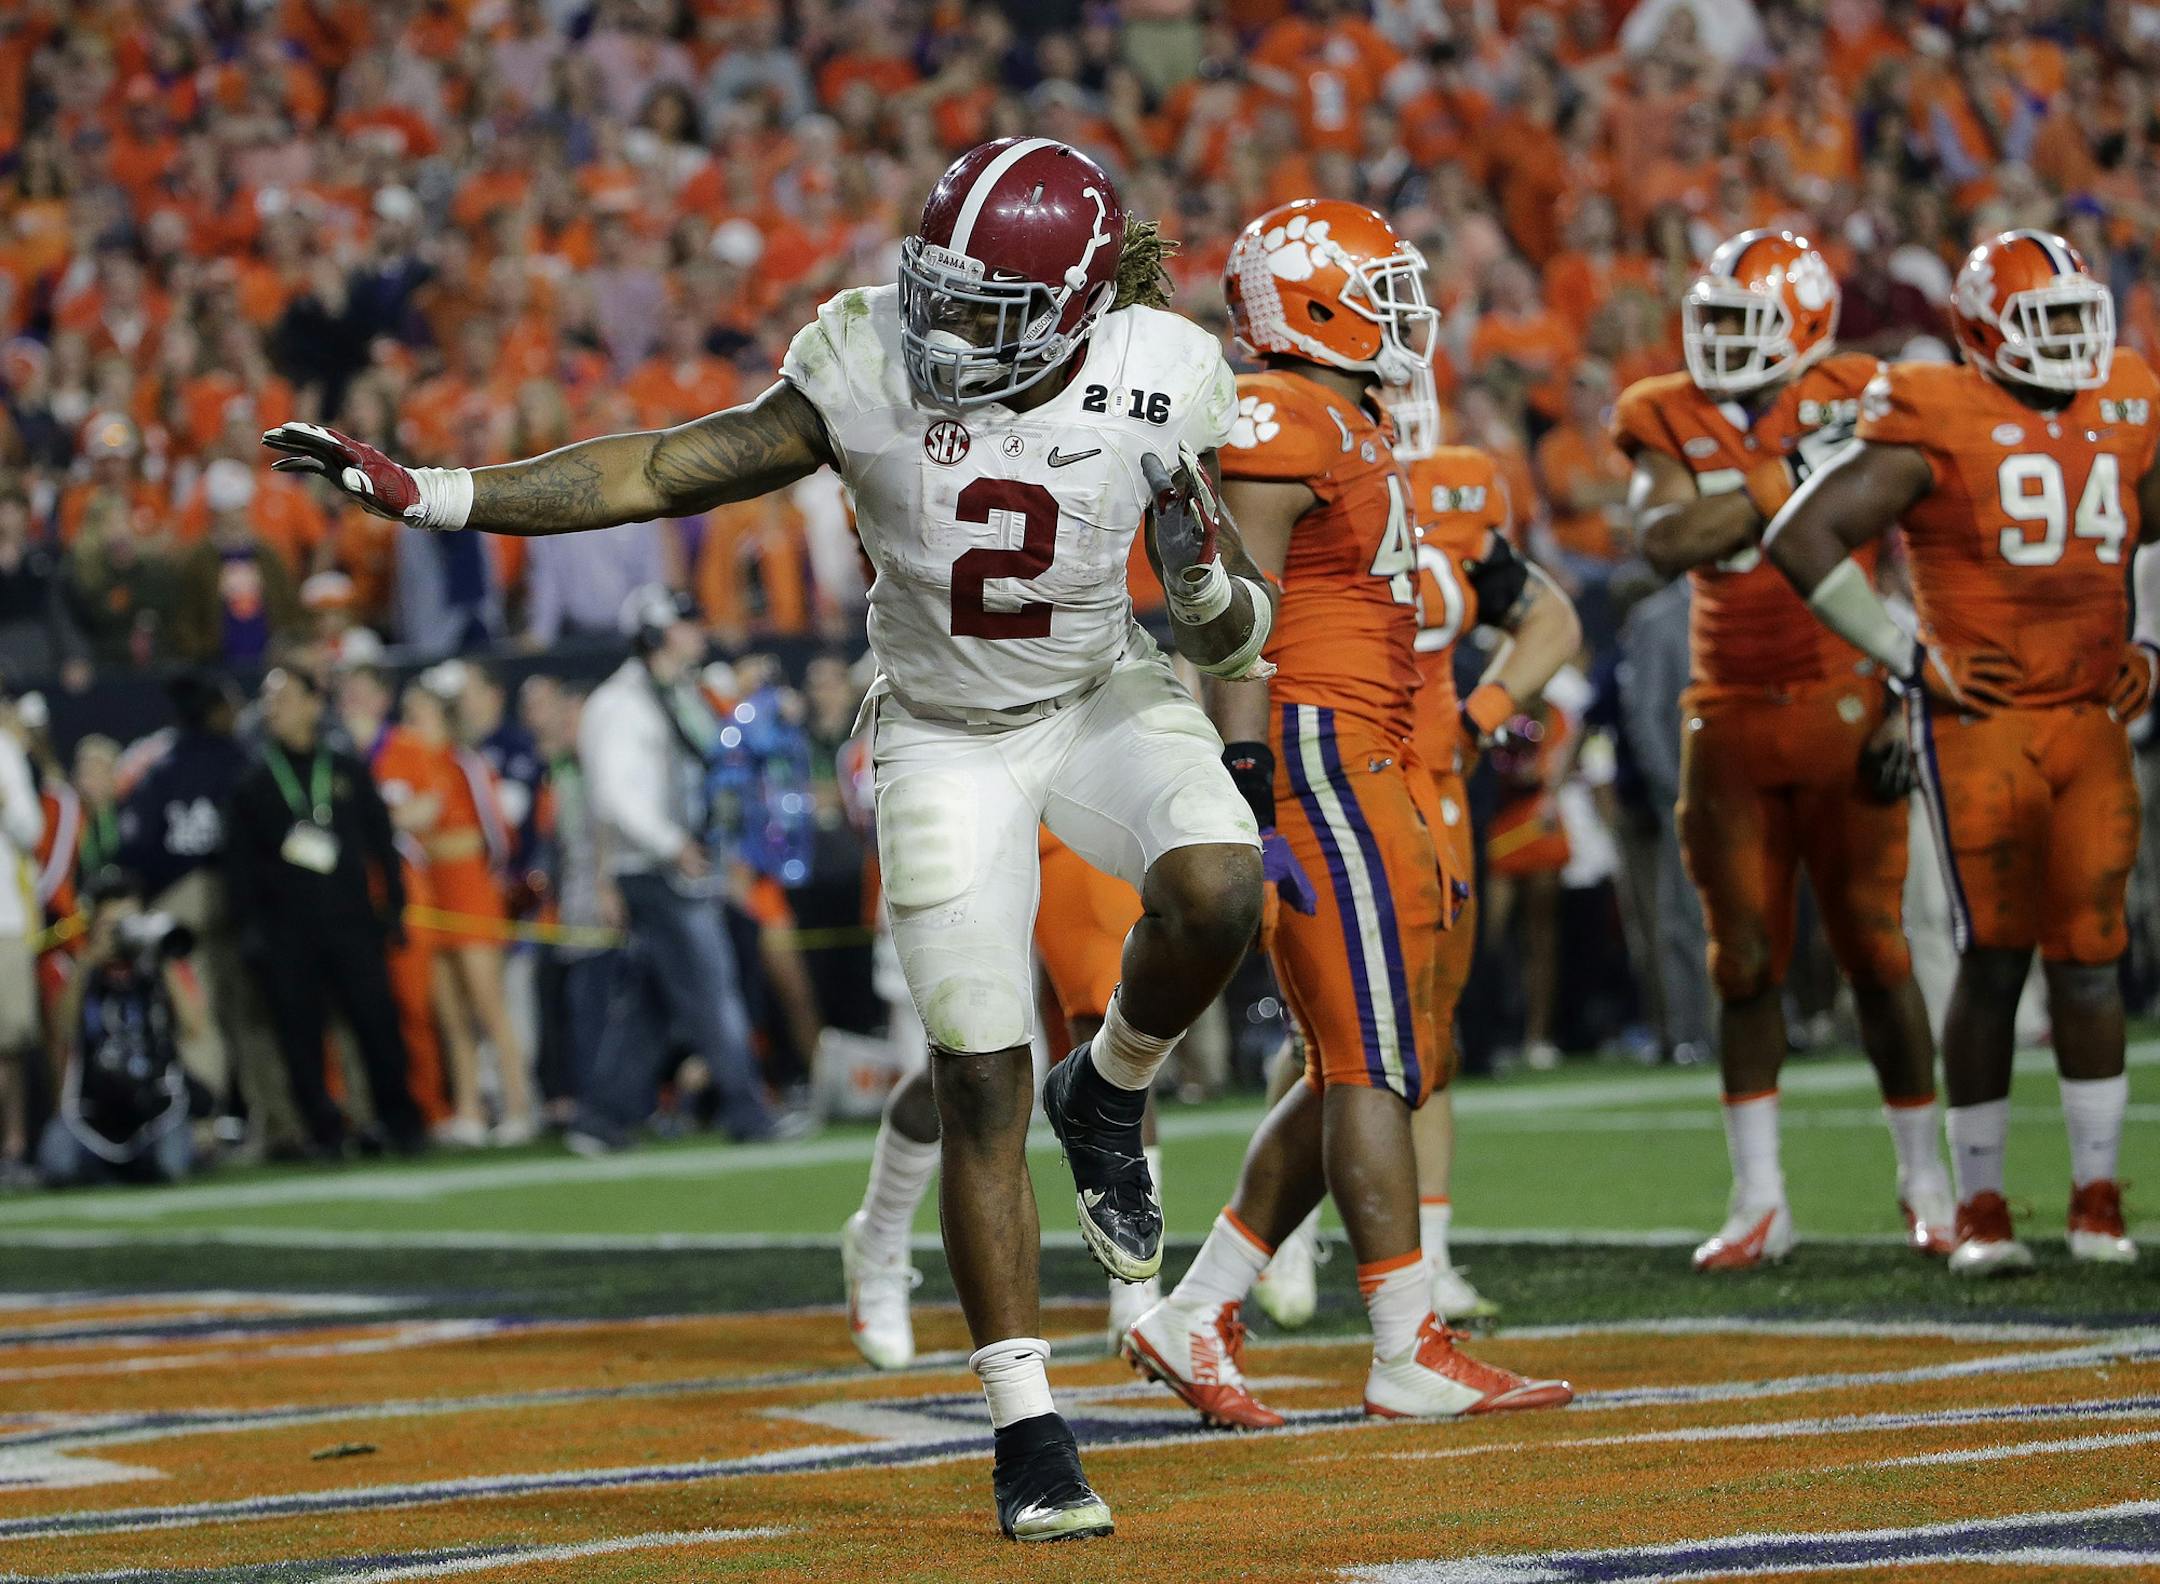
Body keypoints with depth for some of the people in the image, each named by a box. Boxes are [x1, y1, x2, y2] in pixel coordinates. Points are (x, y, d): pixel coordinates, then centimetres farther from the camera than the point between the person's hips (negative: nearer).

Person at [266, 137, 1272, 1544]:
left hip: (1107, 699, 0)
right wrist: (424, 494, -18)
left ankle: (1109, 1098, 1)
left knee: (1215, 887, -32)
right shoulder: (871, 365, -19)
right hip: (947, 735, 0)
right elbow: (667, 473, -13)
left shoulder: (1164, 383, -18)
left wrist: (1215, 588, -33)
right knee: (980, 1084, -7)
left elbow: (1237, 637, -9)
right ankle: (1031, 1442, 2)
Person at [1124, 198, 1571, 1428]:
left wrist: (1412, 820, 26)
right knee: (1374, 1061, -8)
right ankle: (1411, 1356, -6)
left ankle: (1198, 1319, 12)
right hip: (1316, 749, -10)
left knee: (1362, 1069, 9)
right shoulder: (1276, 426, -11)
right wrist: (1248, 783, -25)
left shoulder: (1351, 429, 21)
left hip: (1372, 759, 10)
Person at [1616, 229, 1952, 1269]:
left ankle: (1925, 1183, 13)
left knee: (1874, 947, 0)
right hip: (1732, 719, 3)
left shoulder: (1857, 410, -3)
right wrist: (1789, 474, -21)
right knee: (1744, 959, 4)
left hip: (1841, 708, -3)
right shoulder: (1668, 424, 3)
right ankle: (1759, 1202, 10)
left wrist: (1904, 695, -11)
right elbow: (1664, 539, -15)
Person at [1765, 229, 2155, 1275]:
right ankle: (1979, 1207, 6)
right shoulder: (1936, 429, -10)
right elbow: (1800, 538, -12)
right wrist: (1911, 659, -9)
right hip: (1980, 723, -5)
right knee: (1994, 958, -3)